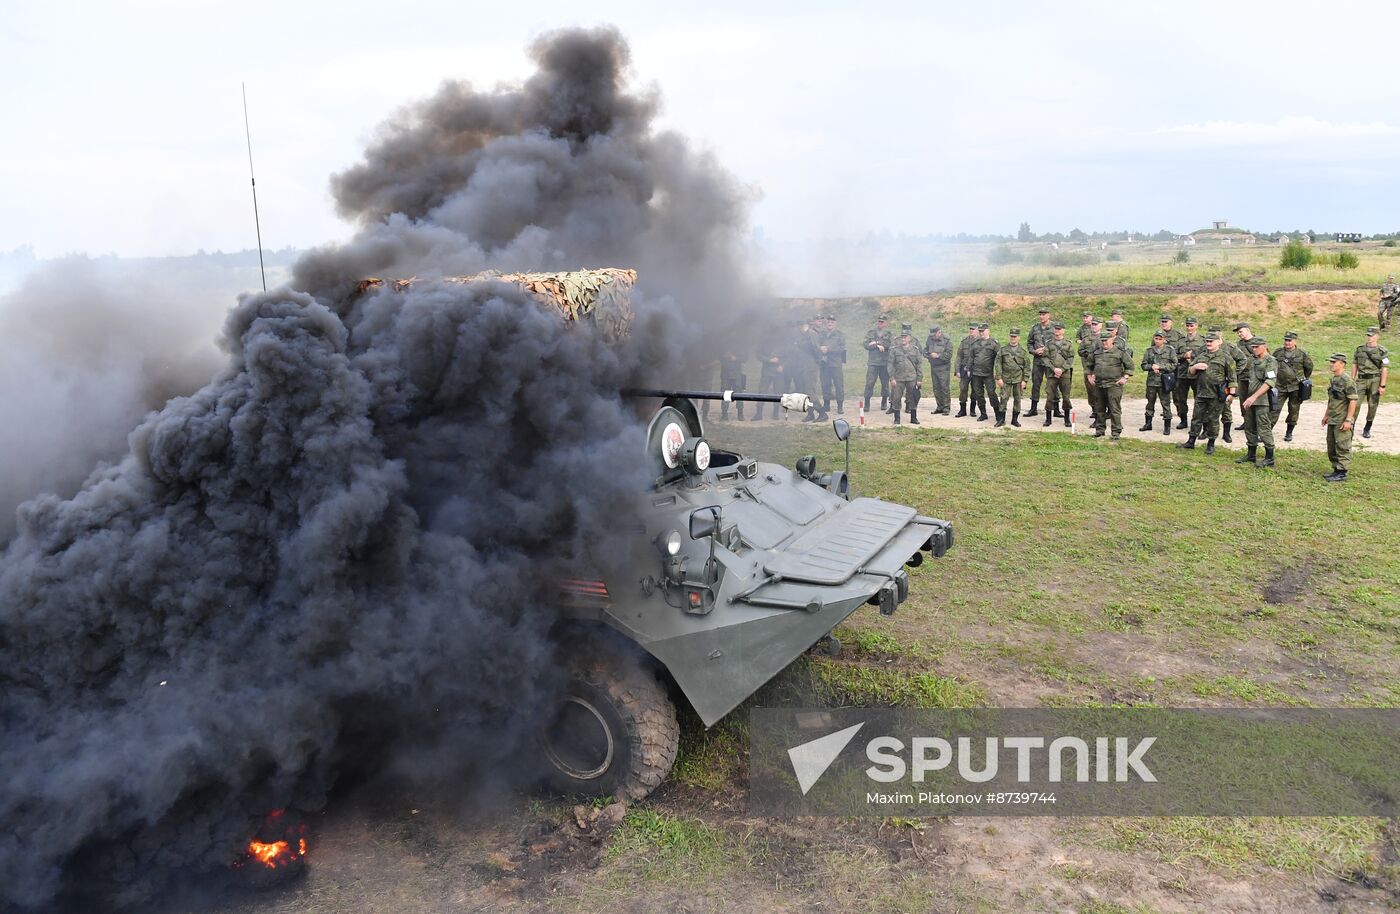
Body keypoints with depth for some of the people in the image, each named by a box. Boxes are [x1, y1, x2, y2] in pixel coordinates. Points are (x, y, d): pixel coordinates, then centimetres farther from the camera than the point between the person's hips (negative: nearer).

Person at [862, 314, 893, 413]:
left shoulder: (889, 334, 8)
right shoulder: (870, 332, 9)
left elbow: (892, 345, -9)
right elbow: (866, 345, -2)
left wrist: (876, 343, -11)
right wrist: (878, 346, -12)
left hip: (885, 362, 1)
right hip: (872, 362, -1)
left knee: (885, 383, 6)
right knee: (869, 383, -8)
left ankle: (884, 403, 21)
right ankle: (867, 403, -3)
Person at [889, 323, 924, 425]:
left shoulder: (915, 349, 4)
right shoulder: (894, 349, 1)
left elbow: (919, 364, 5)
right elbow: (891, 364, 1)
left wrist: (920, 379, 1)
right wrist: (892, 378, -6)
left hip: (912, 378, 1)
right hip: (898, 379, -1)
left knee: (913, 399, 6)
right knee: (896, 398, -2)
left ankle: (913, 418, 19)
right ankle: (897, 419, 9)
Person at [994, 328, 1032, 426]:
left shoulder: (1023, 352, 4)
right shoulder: (1003, 350, 4)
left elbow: (1027, 367, 4)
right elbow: (998, 364, 2)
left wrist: (1025, 380, -3)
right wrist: (999, 378, -6)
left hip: (1018, 379, 1)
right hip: (1005, 379, -1)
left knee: (1017, 399, 5)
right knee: (1004, 398, -3)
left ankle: (1015, 419, 14)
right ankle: (1001, 419, 4)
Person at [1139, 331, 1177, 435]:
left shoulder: (1170, 350, 0)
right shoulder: (1149, 351, 7)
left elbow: (1174, 365, -5)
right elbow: (1143, 365, 7)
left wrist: (1160, 367, -14)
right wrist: (1151, 367, -13)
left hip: (1164, 381, -3)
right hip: (1151, 381, 3)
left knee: (1166, 403, 0)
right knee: (1150, 402, 12)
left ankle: (1167, 426, 7)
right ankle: (1148, 423, 23)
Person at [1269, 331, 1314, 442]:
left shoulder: (1302, 354, -2)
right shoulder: (1278, 352, 3)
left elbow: (1309, 367, 13)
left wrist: (1304, 379, 21)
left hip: (1296, 387, -1)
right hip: (1280, 387, 1)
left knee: (1293, 411, 7)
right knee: (1274, 409, -5)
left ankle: (1289, 433, 18)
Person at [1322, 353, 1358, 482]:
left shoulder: (1347, 380, -15)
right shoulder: (1333, 380, 12)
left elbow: (1353, 401, -18)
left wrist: (1348, 420, -20)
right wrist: (1326, 414, 23)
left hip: (1342, 422, -9)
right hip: (1332, 420, 9)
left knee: (1342, 447, -3)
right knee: (1331, 447, 14)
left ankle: (1342, 473, 2)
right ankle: (1336, 470, 24)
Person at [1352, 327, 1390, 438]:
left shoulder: (1382, 351, -4)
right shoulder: (1360, 349, 6)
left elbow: (1385, 369, -6)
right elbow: (1355, 365, 11)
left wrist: (1382, 386, -10)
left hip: (1375, 381, -2)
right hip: (1361, 380, 2)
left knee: (1372, 406, 6)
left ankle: (1367, 429, 18)